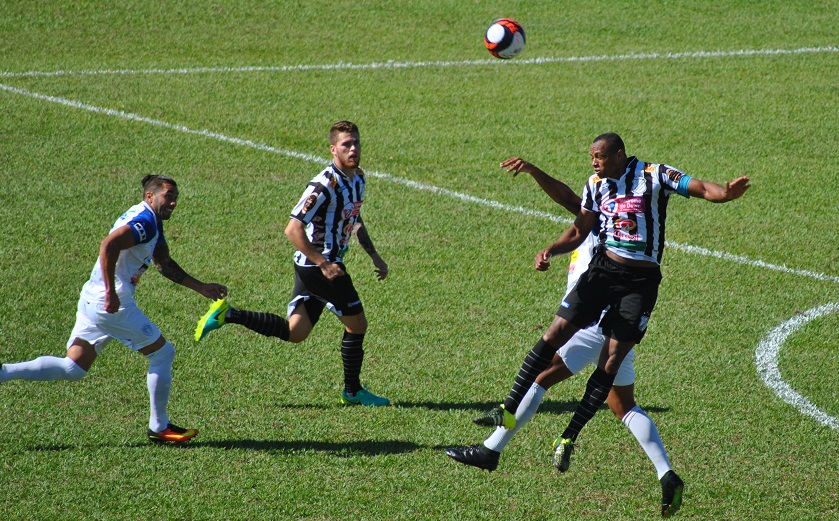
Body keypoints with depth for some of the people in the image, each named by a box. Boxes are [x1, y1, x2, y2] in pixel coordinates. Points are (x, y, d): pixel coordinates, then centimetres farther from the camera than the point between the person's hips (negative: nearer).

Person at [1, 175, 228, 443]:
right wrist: (111, 293, -27)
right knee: (163, 353, 4)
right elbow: (109, 245, -27)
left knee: (72, 368, 8)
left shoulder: (152, 222, 19)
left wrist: (202, 288, 27)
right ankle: (159, 427, 11)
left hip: (91, 301, 10)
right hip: (112, 304, -10)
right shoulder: (145, 220, -13)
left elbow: (165, 265, 29)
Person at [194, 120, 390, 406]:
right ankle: (353, 391, 17)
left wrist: (374, 256, 18)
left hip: (310, 266, 9)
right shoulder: (325, 185, -22)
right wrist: (323, 264, -24)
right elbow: (293, 229, -25)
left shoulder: (358, 179, 8)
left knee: (294, 332, 10)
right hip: (318, 266, -9)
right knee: (357, 324, 2)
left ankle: (228, 315, 9)